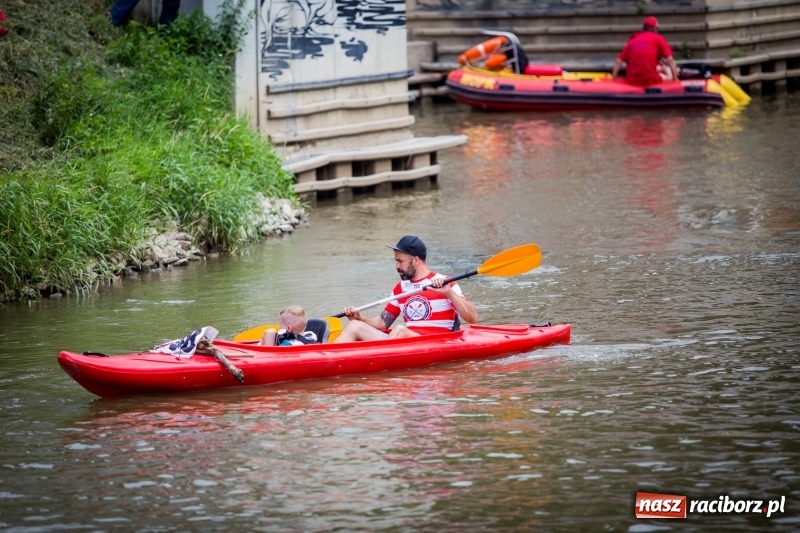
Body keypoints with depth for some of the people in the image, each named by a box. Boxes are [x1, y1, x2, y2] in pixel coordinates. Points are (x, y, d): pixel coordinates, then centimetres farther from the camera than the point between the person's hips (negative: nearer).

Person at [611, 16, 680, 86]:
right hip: (650, 80, -4)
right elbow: (670, 60, 1)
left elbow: (618, 62, 8)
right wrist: (675, 78, 10)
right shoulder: (658, 39, 4)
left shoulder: (632, 40, 13)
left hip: (632, 80, 4)